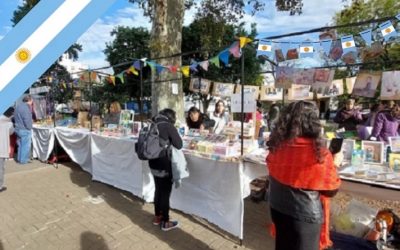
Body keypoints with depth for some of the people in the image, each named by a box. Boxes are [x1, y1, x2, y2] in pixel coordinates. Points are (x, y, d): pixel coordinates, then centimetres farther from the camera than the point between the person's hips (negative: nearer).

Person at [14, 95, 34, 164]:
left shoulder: (18, 106, 11)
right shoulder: (25, 108, -20)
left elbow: (15, 117, 20)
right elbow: (27, 120, -23)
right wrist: (29, 128, -9)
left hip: (18, 129, 10)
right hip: (25, 130, -10)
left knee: (20, 144, 20)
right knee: (25, 145, 1)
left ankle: (19, 158, 29)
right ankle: (23, 160, 8)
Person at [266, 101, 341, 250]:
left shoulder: (276, 147, -11)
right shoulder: (319, 154, -24)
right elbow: (331, 190, -10)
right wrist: (334, 164, 5)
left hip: (277, 209, 4)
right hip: (305, 215, -4)